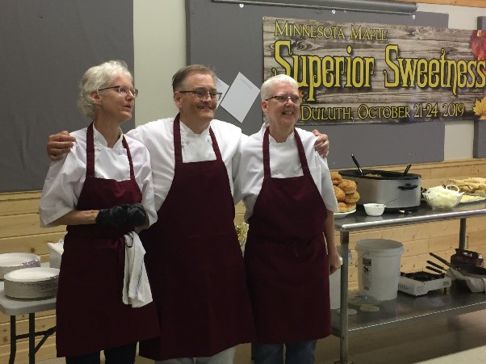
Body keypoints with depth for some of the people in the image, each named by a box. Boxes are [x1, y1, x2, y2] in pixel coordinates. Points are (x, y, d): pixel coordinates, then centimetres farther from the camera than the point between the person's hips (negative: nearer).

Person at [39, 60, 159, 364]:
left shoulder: (138, 150, 4)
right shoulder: (73, 146, -10)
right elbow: (51, 212, -9)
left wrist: (137, 216, -11)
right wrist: (103, 216, -18)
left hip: (128, 263, 5)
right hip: (86, 263, -4)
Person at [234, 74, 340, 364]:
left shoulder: (313, 145, -2)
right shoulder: (247, 150, -9)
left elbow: (326, 205, 8)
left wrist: (332, 250, 12)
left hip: (309, 255, 2)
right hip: (266, 258, -2)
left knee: (305, 334, 12)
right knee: (268, 335, 8)